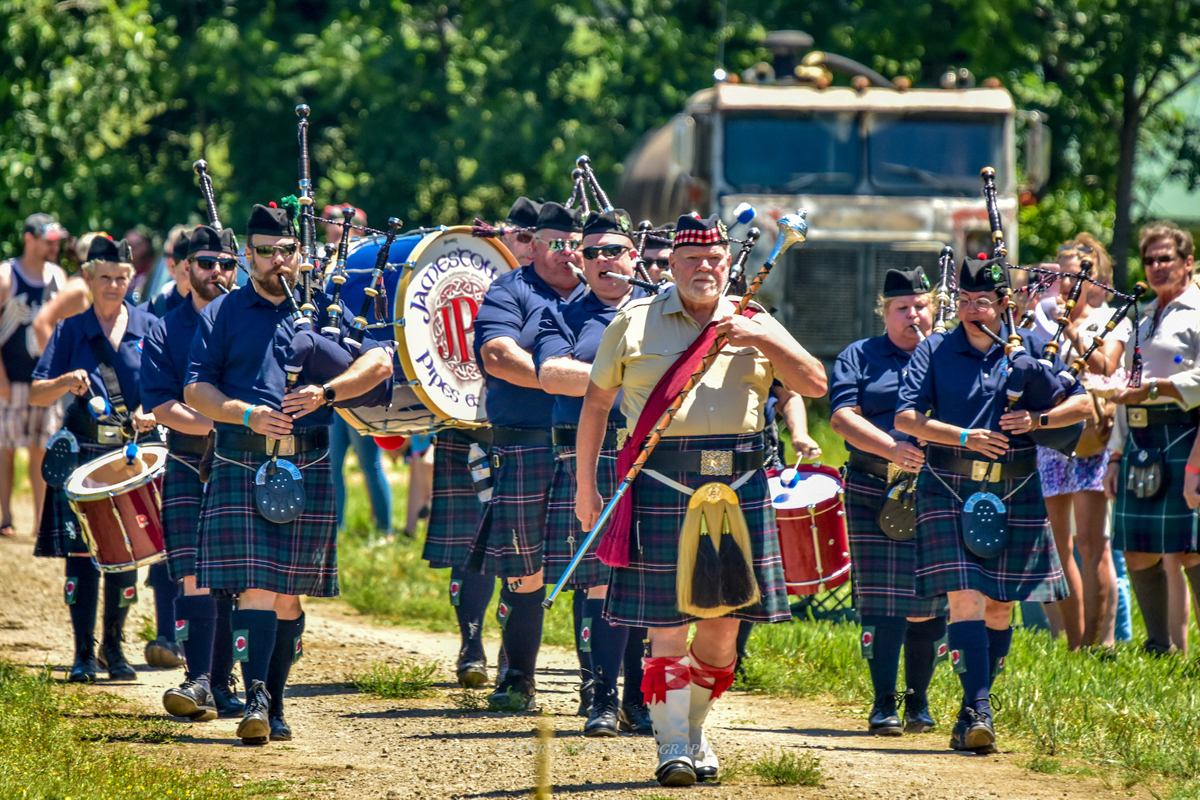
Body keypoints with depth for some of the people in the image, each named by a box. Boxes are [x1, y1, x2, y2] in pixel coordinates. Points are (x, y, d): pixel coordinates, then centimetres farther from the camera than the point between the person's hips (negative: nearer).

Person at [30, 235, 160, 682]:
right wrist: (65, 383, -17)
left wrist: (153, 413, -11)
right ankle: (83, 653, 0)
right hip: (82, 456, -1)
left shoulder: (149, 328, 8)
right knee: (80, 551, -6)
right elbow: (36, 395, 3)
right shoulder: (71, 331, 6)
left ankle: (114, 645, 16)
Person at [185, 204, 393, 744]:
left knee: (290, 592, 6)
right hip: (241, 466, -2)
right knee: (256, 586, -14)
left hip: (308, 470, 2)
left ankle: (274, 709, 14)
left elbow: (379, 363, 5)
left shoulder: (322, 310, 13)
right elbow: (195, 390, 3)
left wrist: (326, 392, -12)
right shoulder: (222, 315, 9)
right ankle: (256, 699, -19)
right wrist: (247, 414, -15)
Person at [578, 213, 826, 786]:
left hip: (738, 483, 3)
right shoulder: (635, 323, 7)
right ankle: (672, 744, -2)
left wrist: (762, 339, -9)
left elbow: (815, 384, 4)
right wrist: (585, 485, 6)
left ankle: (694, 727, 26)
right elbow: (596, 401, 11)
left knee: (724, 621, 7)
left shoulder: (755, 324, 13)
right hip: (662, 482, -3)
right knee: (667, 621, -7)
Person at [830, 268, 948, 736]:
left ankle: (918, 701, 19)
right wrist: (892, 448, -18)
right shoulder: (860, 358, 9)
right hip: (875, 492, -2)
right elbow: (843, 416, -3)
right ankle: (884, 704, -4)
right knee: (881, 600, -7)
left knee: (929, 603, 5)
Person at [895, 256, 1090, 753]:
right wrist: (965, 438, -19)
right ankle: (977, 711, -19)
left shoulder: (1031, 348, 5)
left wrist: (1036, 420, -14)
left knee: (999, 606, 6)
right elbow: (905, 418, -6)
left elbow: (1082, 404, 5)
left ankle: (975, 708, 20)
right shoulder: (935, 351, 2)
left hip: (1014, 494, 2)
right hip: (949, 491, -2)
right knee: (964, 597, -14)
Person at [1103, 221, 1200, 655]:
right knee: (1138, 554, 6)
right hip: (1139, 440, 8)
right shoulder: (1144, 318, 24)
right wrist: (1116, 455, 20)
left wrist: (1155, 387, -19)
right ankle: (1158, 646, 14)